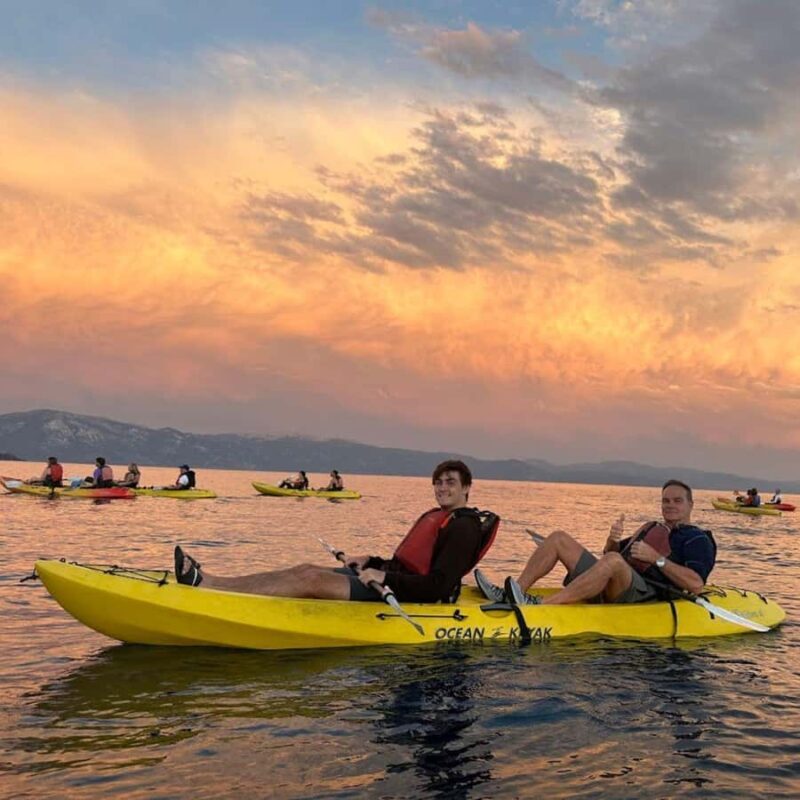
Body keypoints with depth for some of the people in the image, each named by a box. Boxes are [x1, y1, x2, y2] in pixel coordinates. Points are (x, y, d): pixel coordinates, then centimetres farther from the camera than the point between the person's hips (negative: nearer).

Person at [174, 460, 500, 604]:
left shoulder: (462, 527, -10)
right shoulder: (434, 517, 21)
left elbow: (439, 586, -21)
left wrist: (384, 577, -25)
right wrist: (372, 562, 11)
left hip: (401, 595, -10)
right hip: (388, 583, 10)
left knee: (311, 579, -19)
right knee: (306, 569, -4)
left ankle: (206, 584, -23)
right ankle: (208, 581, -12)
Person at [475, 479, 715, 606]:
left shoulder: (698, 540, 8)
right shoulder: (651, 528, 32)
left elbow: (696, 585, -10)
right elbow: (610, 553, 28)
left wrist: (657, 559, -13)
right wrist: (613, 539, 5)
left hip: (644, 594, -8)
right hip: (609, 589, 8)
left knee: (613, 561, -40)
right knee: (559, 538, 1)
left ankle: (541, 605, -48)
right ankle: (511, 594, -15)